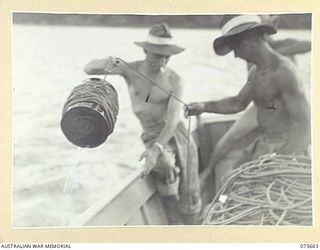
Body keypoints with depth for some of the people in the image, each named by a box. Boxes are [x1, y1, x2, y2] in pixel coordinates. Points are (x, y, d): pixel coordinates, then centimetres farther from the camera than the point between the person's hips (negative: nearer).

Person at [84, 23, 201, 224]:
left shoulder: (174, 80, -7)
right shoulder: (131, 69, -2)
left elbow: (174, 118, -18)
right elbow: (88, 69, -4)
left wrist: (156, 149, -33)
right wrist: (104, 64, -29)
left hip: (178, 133, 0)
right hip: (153, 137, 0)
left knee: (190, 198, -3)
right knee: (166, 168, -31)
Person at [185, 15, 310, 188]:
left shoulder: (283, 71, -21)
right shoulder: (255, 72, 9)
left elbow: (304, 123, -25)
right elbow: (238, 103, 24)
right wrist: (204, 106, 13)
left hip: (284, 147, -9)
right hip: (264, 142, 9)